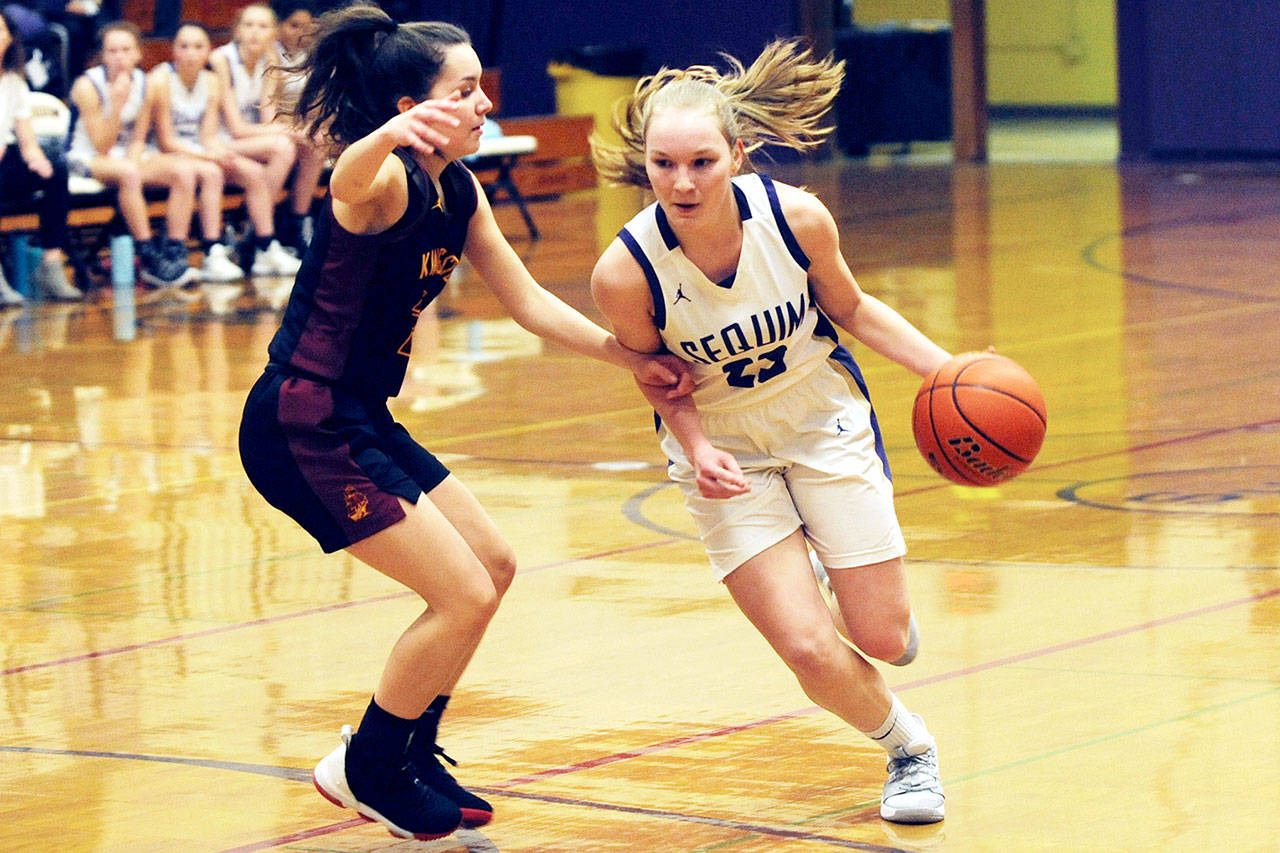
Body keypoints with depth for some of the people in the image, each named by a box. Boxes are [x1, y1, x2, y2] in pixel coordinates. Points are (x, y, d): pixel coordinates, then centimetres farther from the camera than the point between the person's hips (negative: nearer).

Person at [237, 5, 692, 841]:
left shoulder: (459, 191, 7)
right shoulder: (388, 184, -21)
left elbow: (529, 302, 16)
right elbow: (350, 179, -47)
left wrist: (631, 358, 10)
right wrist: (391, 135, -70)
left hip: (363, 419, 10)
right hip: (303, 428, -10)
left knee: (492, 567, 17)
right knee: (464, 596, -9)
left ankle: (409, 757, 29)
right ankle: (364, 771, 10)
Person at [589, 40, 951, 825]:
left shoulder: (797, 217, -24)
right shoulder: (625, 272, -27)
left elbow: (850, 308, -2)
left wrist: (948, 370, -13)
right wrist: (696, 448, -24)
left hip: (826, 420, 1)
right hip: (724, 448, -1)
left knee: (883, 637, 3)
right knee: (808, 648, -13)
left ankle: (831, 568, 42)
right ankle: (909, 750, 20)